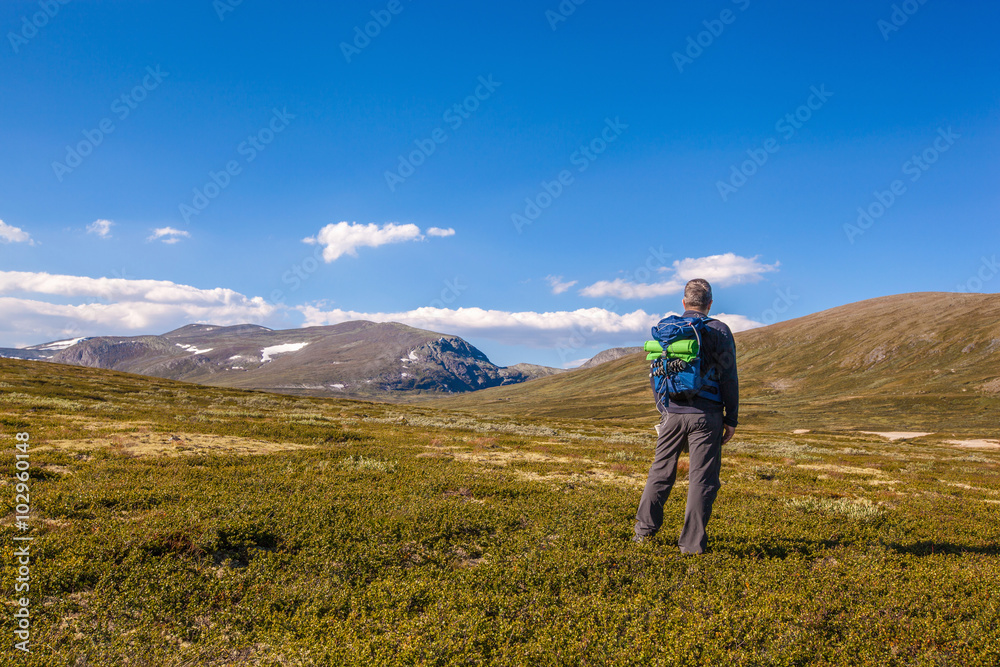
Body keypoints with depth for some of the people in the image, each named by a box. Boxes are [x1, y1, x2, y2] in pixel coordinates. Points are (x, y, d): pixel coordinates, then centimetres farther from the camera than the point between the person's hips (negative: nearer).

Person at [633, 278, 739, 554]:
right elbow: (728, 378, -5)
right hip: (706, 415, -3)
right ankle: (692, 542, 6)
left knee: (661, 470, 16)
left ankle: (645, 527, 21)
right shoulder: (719, 331, -3)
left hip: (673, 413, 3)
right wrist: (731, 419, 2)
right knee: (702, 478, 3)